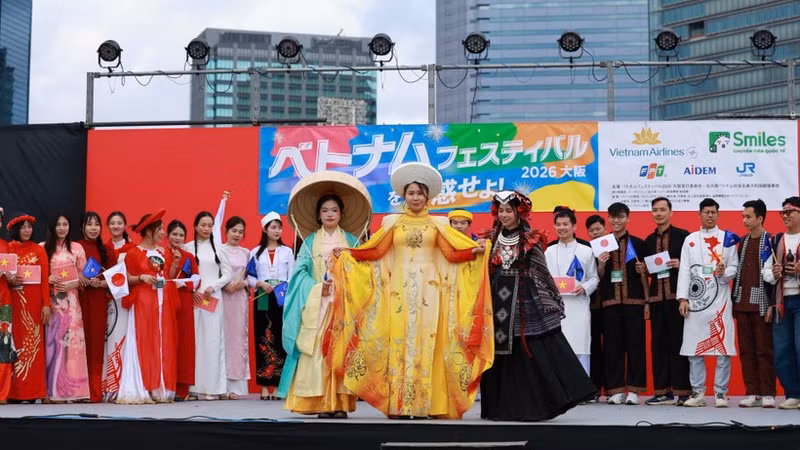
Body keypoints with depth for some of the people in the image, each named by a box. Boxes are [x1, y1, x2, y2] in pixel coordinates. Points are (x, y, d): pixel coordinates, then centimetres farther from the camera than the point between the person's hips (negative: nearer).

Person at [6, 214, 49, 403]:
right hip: (13, 301, 0)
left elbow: (45, 278, 1)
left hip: (33, 301, 0)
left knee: (32, 342, -2)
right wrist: (9, 280, -13)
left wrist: (46, 304, -7)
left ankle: (31, 391, 0)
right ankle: (14, 391, 2)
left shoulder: (39, 250, 7)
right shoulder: (8, 249, 7)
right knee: (15, 342, -1)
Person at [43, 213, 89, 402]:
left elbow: (84, 276, 8)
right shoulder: (43, 248, 7)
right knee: (52, 340, -5)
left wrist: (72, 284, -9)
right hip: (51, 300, -1)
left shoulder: (77, 248, 10)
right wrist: (47, 279, -13)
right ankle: (54, 389, -2)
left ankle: (72, 388, -3)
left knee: (71, 340, -5)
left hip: (70, 300, 1)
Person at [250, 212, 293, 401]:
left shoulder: (287, 251, 11)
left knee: (280, 338, -4)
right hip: (262, 299, 0)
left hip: (282, 298, 0)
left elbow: (292, 276, 5)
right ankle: (264, 385, -1)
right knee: (263, 338, -3)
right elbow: (249, 276, 7)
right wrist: (260, 283, -12)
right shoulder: (256, 252, 11)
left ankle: (278, 384, -1)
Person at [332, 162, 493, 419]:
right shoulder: (392, 222, 11)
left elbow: (453, 253, 0)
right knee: (399, 341, -4)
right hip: (399, 289, 1)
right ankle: (399, 405, -3)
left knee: (426, 341, -6)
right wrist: (347, 254, -6)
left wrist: (475, 251, -16)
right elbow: (375, 251, 4)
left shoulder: (438, 223, 10)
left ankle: (427, 404, -5)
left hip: (429, 289, -1)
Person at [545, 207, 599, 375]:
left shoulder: (586, 251, 6)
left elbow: (594, 278, 7)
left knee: (580, 348, -4)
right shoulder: (549, 251, 12)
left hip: (578, 306, -2)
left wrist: (585, 288, -12)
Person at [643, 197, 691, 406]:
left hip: (677, 295, -5)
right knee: (658, 343, 5)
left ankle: (681, 390, 2)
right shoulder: (649, 240, 17)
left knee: (678, 341, -3)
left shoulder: (682, 235, 0)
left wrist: (681, 264, -17)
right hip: (657, 297, 5)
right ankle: (662, 391, 10)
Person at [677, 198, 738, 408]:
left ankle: (720, 393, 3)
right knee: (694, 349, 2)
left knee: (723, 349, -4)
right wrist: (683, 298, -3)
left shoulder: (727, 239, 8)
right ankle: (697, 392, 10)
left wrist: (724, 273, -15)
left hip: (720, 299, -1)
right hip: (695, 300, 1)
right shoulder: (690, 240, 11)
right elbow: (684, 270, 6)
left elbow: (735, 267, 7)